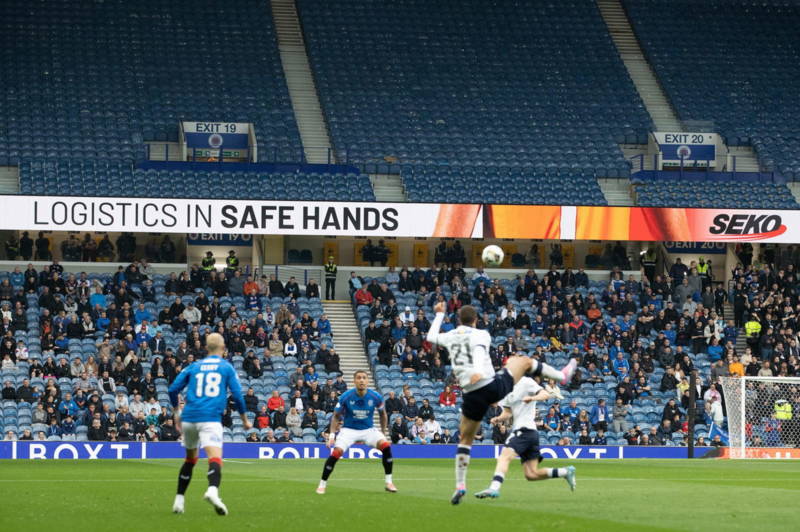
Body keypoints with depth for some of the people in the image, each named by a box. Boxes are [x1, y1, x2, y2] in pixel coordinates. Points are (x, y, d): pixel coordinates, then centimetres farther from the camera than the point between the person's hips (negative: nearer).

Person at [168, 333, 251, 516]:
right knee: (215, 457, -19)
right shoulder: (227, 367, 8)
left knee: (190, 458, 22)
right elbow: (237, 395, 5)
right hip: (211, 418, -4)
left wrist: (177, 413, 27)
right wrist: (244, 420, 18)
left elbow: (173, 389, 13)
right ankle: (213, 490, -48)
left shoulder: (194, 367, 16)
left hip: (189, 418, 4)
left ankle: (179, 500, 24)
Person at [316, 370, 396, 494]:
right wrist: (332, 435, -12)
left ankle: (389, 483, -10)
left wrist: (383, 432, 10)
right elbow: (336, 416, -2)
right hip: (349, 430, -2)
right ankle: (322, 484, -6)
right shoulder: (346, 397, -14)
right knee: (336, 453, -24)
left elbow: (383, 414, 10)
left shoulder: (376, 397, -10)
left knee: (386, 446, -23)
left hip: (368, 430, 2)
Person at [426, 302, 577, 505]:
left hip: (472, 395, 3)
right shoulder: (481, 335, -1)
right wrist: (479, 370, -42)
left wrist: (439, 315, 46)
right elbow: (479, 350, -23)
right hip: (494, 386, -3)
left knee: (465, 440, 14)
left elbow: (431, 337, 32)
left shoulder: (450, 337, 11)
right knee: (523, 361, 23)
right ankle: (562, 375, 38)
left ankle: (460, 486, 4)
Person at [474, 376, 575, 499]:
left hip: (525, 429, -9)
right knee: (531, 475, 6)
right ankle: (566, 472, 12)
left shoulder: (525, 382, -3)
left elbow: (546, 394, -13)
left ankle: (494, 488, -41)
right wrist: (499, 419, -2)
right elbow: (508, 413, 19)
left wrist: (532, 398, -32)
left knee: (504, 457, -25)